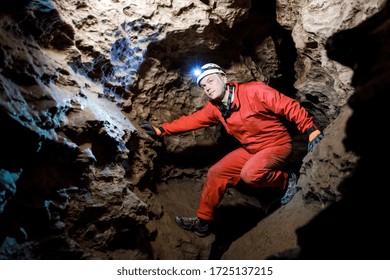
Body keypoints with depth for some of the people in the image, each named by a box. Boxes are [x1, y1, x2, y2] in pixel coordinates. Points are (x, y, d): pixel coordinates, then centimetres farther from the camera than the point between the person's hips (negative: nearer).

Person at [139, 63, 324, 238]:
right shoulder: (215, 108, -2)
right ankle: (204, 222, 15)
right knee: (216, 173, 2)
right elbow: (191, 120, 4)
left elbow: (290, 107, -22)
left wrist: (312, 131, -27)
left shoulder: (254, 91, -23)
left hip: (278, 145, -7)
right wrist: (160, 130, -1)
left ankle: (287, 180, -5)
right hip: (250, 149, 7)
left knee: (250, 174, -34)